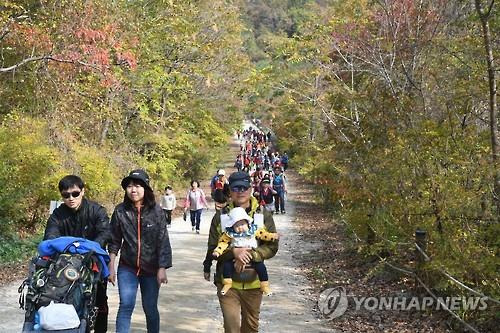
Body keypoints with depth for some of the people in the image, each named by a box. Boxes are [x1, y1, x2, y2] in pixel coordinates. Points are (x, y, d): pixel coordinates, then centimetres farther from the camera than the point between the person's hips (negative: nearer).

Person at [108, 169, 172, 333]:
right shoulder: (120, 211, -5)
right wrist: (111, 267, 1)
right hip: (127, 268, 0)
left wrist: (162, 269, -11)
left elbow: (163, 242, -8)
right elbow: (114, 241, 2)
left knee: (150, 308, 10)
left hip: (151, 269, 0)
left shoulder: (156, 211, -8)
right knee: (126, 306, -10)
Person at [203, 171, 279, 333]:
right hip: (228, 281, -2)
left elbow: (272, 246, -5)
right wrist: (234, 252, -23)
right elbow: (213, 248, -5)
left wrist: (249, 255, -21)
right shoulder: (221, 216, -4)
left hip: (253, 282, 2)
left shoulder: (263, 215, -3)